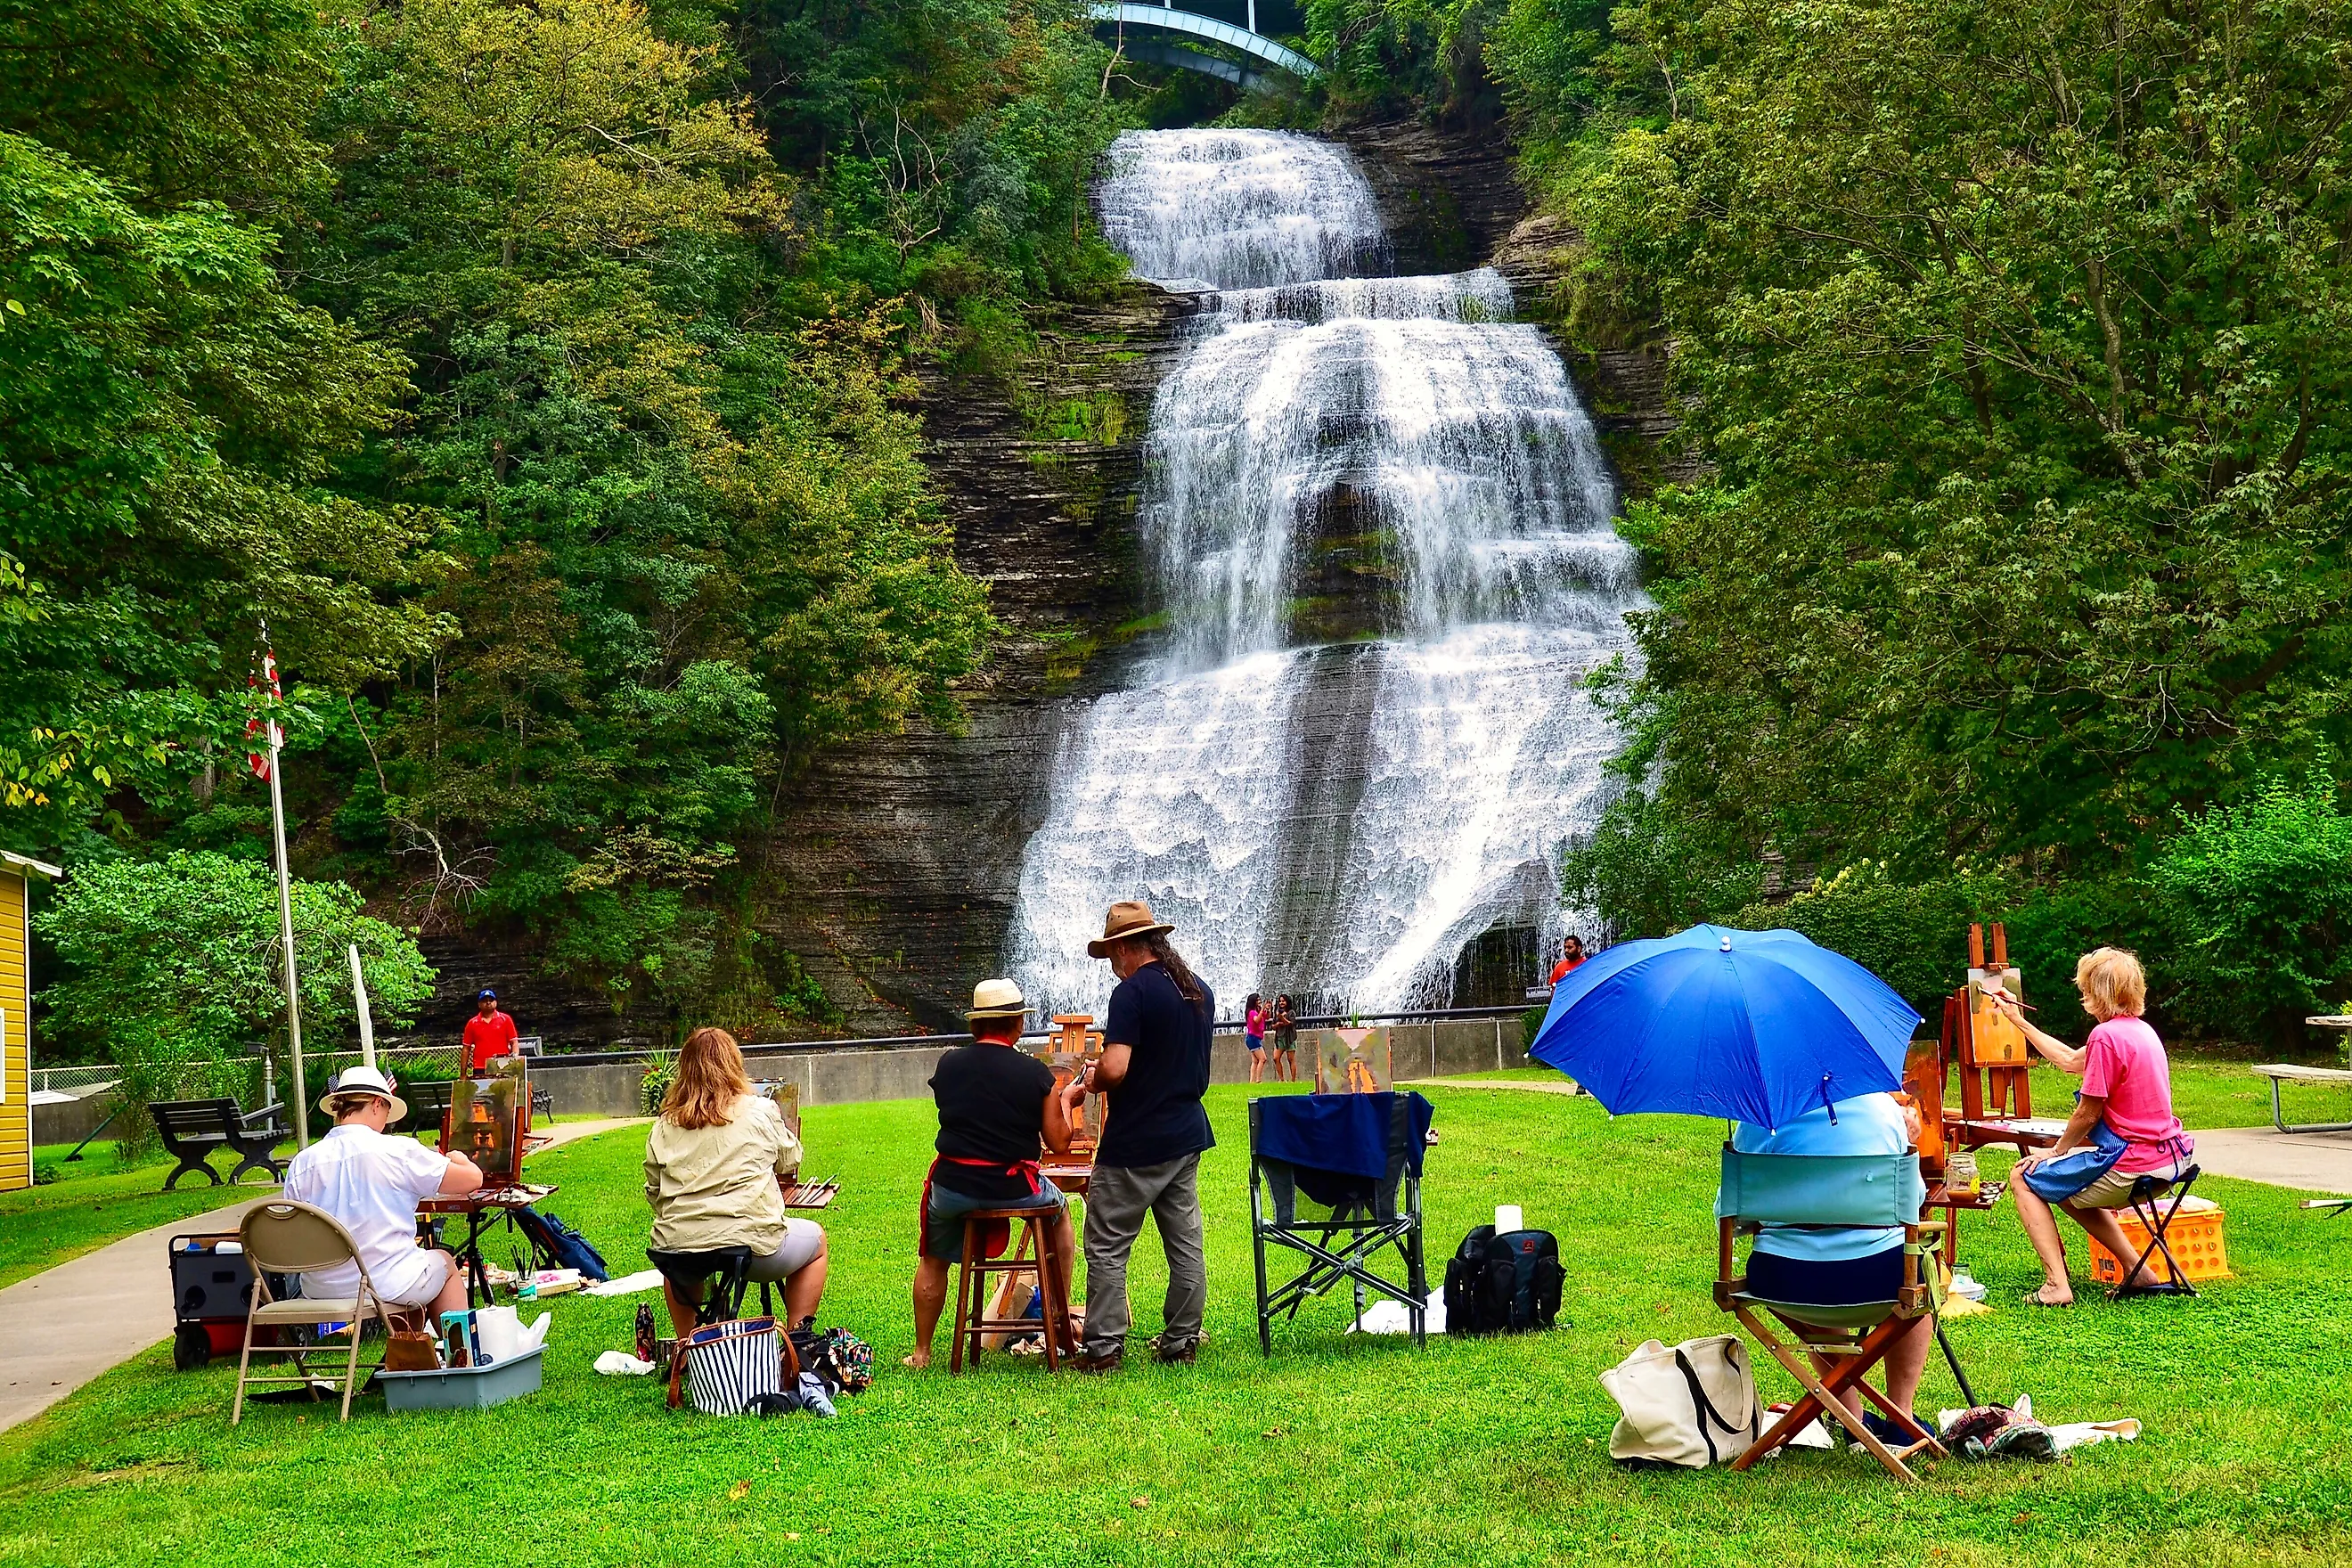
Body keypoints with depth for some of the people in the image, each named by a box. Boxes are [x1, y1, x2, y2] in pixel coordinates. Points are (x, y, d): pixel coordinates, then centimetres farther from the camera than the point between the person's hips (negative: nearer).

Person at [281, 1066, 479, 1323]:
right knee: (444, 1262, 28)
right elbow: (472, 1178, -6)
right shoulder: (398, 1151, -12)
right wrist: (458, 1159, 17)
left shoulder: (300, 1164, -2)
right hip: (388, 1286, -5)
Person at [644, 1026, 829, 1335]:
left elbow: (654, 1193, 12)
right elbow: (790, 1161, 17)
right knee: (815, 1238, 26)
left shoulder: (663, 1127, 9)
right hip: (751, 1246, -4)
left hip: (678, 1255, 4)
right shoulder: (761, 1111, 3)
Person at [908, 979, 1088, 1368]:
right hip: (1015, 1189, -1)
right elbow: (1059, 1143, -1)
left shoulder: (947, 1066, -1)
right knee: (1059, 1210, 32)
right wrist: (1065, 1100, 17)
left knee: (933, 1261, 29)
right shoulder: (1035, 1073, -7)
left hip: (953, 1187, 1)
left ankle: (922, 1352, 30)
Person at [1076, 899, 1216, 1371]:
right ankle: (1181, 1342, 17)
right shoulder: (1201, 991, 10)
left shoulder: (1134, 991, -16)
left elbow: (1114, 1068, -25)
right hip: (1188, 1136, 8)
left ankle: (1104, 1348, -1)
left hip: (1136, 1142, -8)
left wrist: (1091, 1083, -4)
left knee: (1107, 1247, -1)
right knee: (1186, 1244, 11)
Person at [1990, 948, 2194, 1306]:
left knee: (2024, 1177, 6)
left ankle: (2056, 1285, -2)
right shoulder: (2141, 1030, 12)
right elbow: (2070, 1061, 24)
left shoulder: (2107, 1036, -18)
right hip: (2168, 1160, 9)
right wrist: (2018, 1021, 30)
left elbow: (2087, 1115, -15)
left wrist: (2056, 1151, 3)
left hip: (2130, 1169, -9)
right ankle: (2137, 1270, 22)